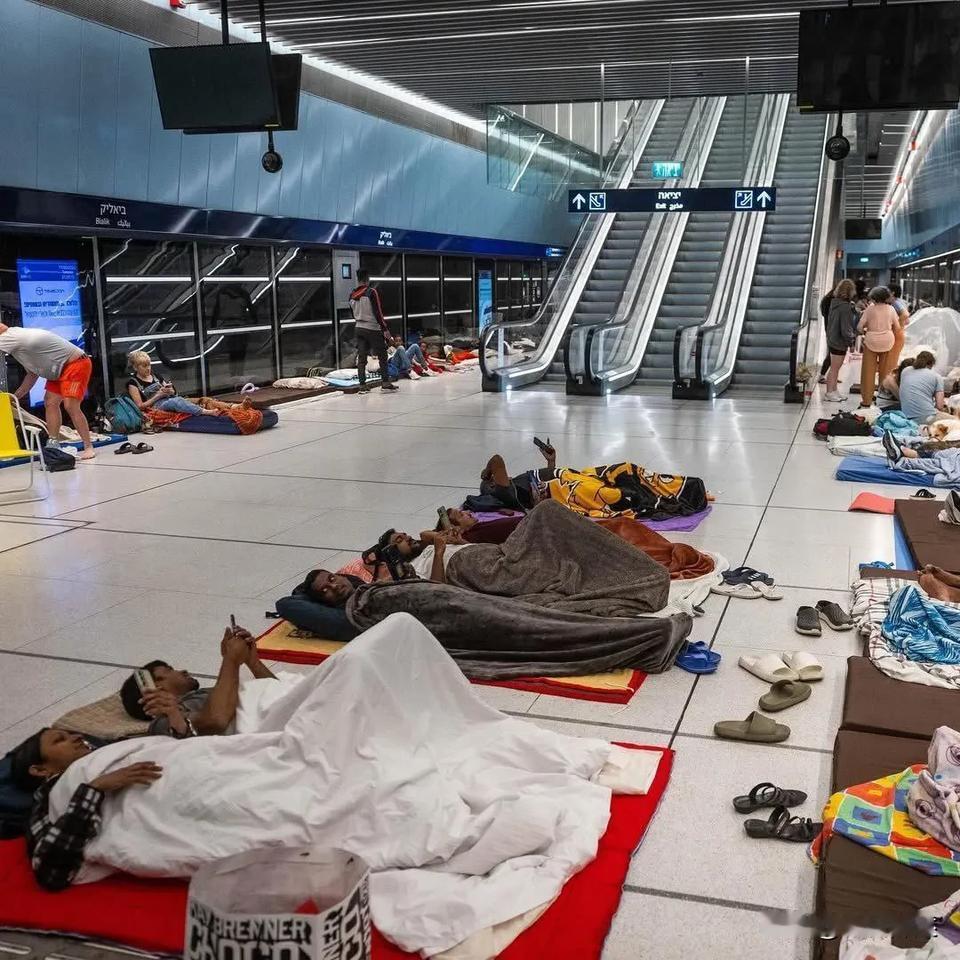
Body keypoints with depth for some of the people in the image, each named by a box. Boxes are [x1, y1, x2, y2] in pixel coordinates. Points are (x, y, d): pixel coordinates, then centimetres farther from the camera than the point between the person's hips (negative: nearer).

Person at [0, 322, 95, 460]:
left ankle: (89, 448, -9)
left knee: (70, 406, -16)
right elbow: (33, 373, 16)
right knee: (50, 403, 5)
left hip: (76, 363, -10)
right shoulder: (19, 339, 10)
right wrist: (15, 396, 13)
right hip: (60, 368, 10)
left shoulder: (12, 336, -20)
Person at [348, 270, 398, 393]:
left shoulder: (352, 296, 5)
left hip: (359, 329, 6)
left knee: (361, 358, 6)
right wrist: (385, 329, -12)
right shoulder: (371, 292, -13)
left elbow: (354, 314, 14)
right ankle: (385, 382, 2)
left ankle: (362, 385, 5)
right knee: (383, 356, 4)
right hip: (373, 329, -6)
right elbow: (378, 312, -16)